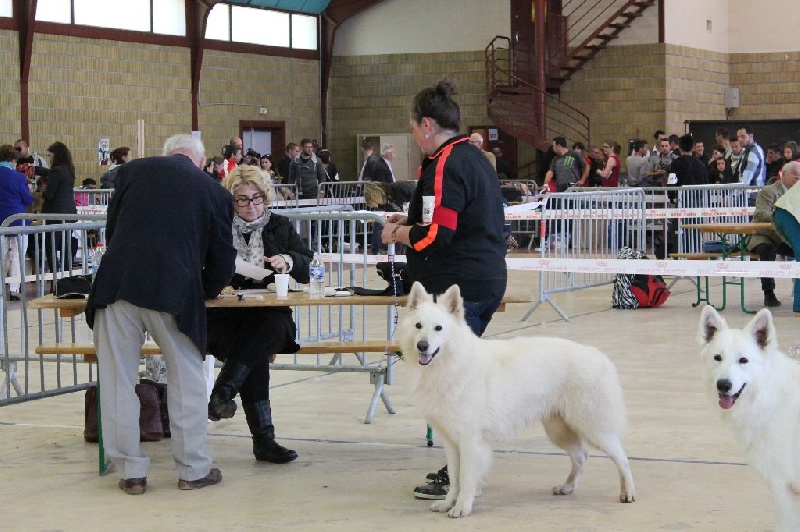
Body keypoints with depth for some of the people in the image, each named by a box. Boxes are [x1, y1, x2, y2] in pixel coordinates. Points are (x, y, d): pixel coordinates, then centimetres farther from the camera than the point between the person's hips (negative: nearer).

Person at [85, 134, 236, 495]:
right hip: (175, 293, -1)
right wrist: (208, 290, 31)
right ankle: (193, 469, 19)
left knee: (118, 381, 9)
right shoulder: (214, 192, 9)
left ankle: (131, 472, 13)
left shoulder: (133, 171, 11)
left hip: (118, 285, 1)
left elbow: (111, 230, 17)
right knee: (186, 380, 13)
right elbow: (222, 259, 12)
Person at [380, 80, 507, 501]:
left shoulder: (445, 166, -15)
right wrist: (410, 221, 18)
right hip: (487, 280, 10)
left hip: (457, 287, -10)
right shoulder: (475, 158, 16)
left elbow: (437, 234, -22)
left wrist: (398, 233, -5)